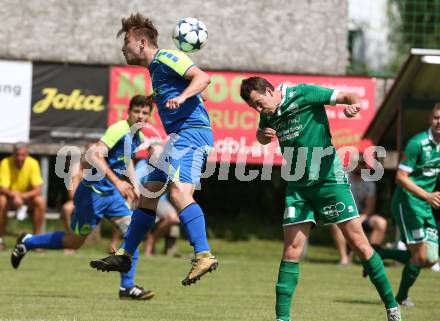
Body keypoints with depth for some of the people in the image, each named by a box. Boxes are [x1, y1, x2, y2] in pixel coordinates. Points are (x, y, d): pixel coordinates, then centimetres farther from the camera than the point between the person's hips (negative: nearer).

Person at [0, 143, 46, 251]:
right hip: (9, 197, -1)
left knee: (40, 201, -29)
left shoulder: (33, 163, -16)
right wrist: (14, 195, -47)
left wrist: (23, 196, -38)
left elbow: (38, 189, -21)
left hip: (27, 197, 1)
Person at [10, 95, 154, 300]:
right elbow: (96, 155, -32)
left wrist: (134, 186, 18)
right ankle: (27, 242, 27)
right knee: (74, 242, 4)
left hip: (112, 193, 8)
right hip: (93, 191, -8)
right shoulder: (118, 130, -20)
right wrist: (117, 181, -39)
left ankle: (127, 287, -5)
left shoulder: (137, 137, 7)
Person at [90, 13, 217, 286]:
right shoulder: (156, 69, 23)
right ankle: (124, 255, 22)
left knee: (179, 191, -26)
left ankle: (204, 256, -34)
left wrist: (182, 97, -31)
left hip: (191, 133, -11)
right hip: (179, 137, 11)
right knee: (148, 194, 14)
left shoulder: (166, 58, -6)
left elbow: (203, 77, -18)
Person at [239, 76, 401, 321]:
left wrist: (353, 104, -37)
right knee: (292, 250, -3)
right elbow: (262, 138, 28)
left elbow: (349, 96, -13)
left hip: (329, 179, -5)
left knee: (358, 242, -4)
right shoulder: (268, 115, 6)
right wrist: (264, 135, 3)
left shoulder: (303, 94, -11)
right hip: (298, 186, 5)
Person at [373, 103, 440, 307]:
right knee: (420, 255, -9)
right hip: (407, 203, -8)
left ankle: (378, 254, 20)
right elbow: (401, 177, -18)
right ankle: (402, 296, 15)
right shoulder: (417, 143, -17)